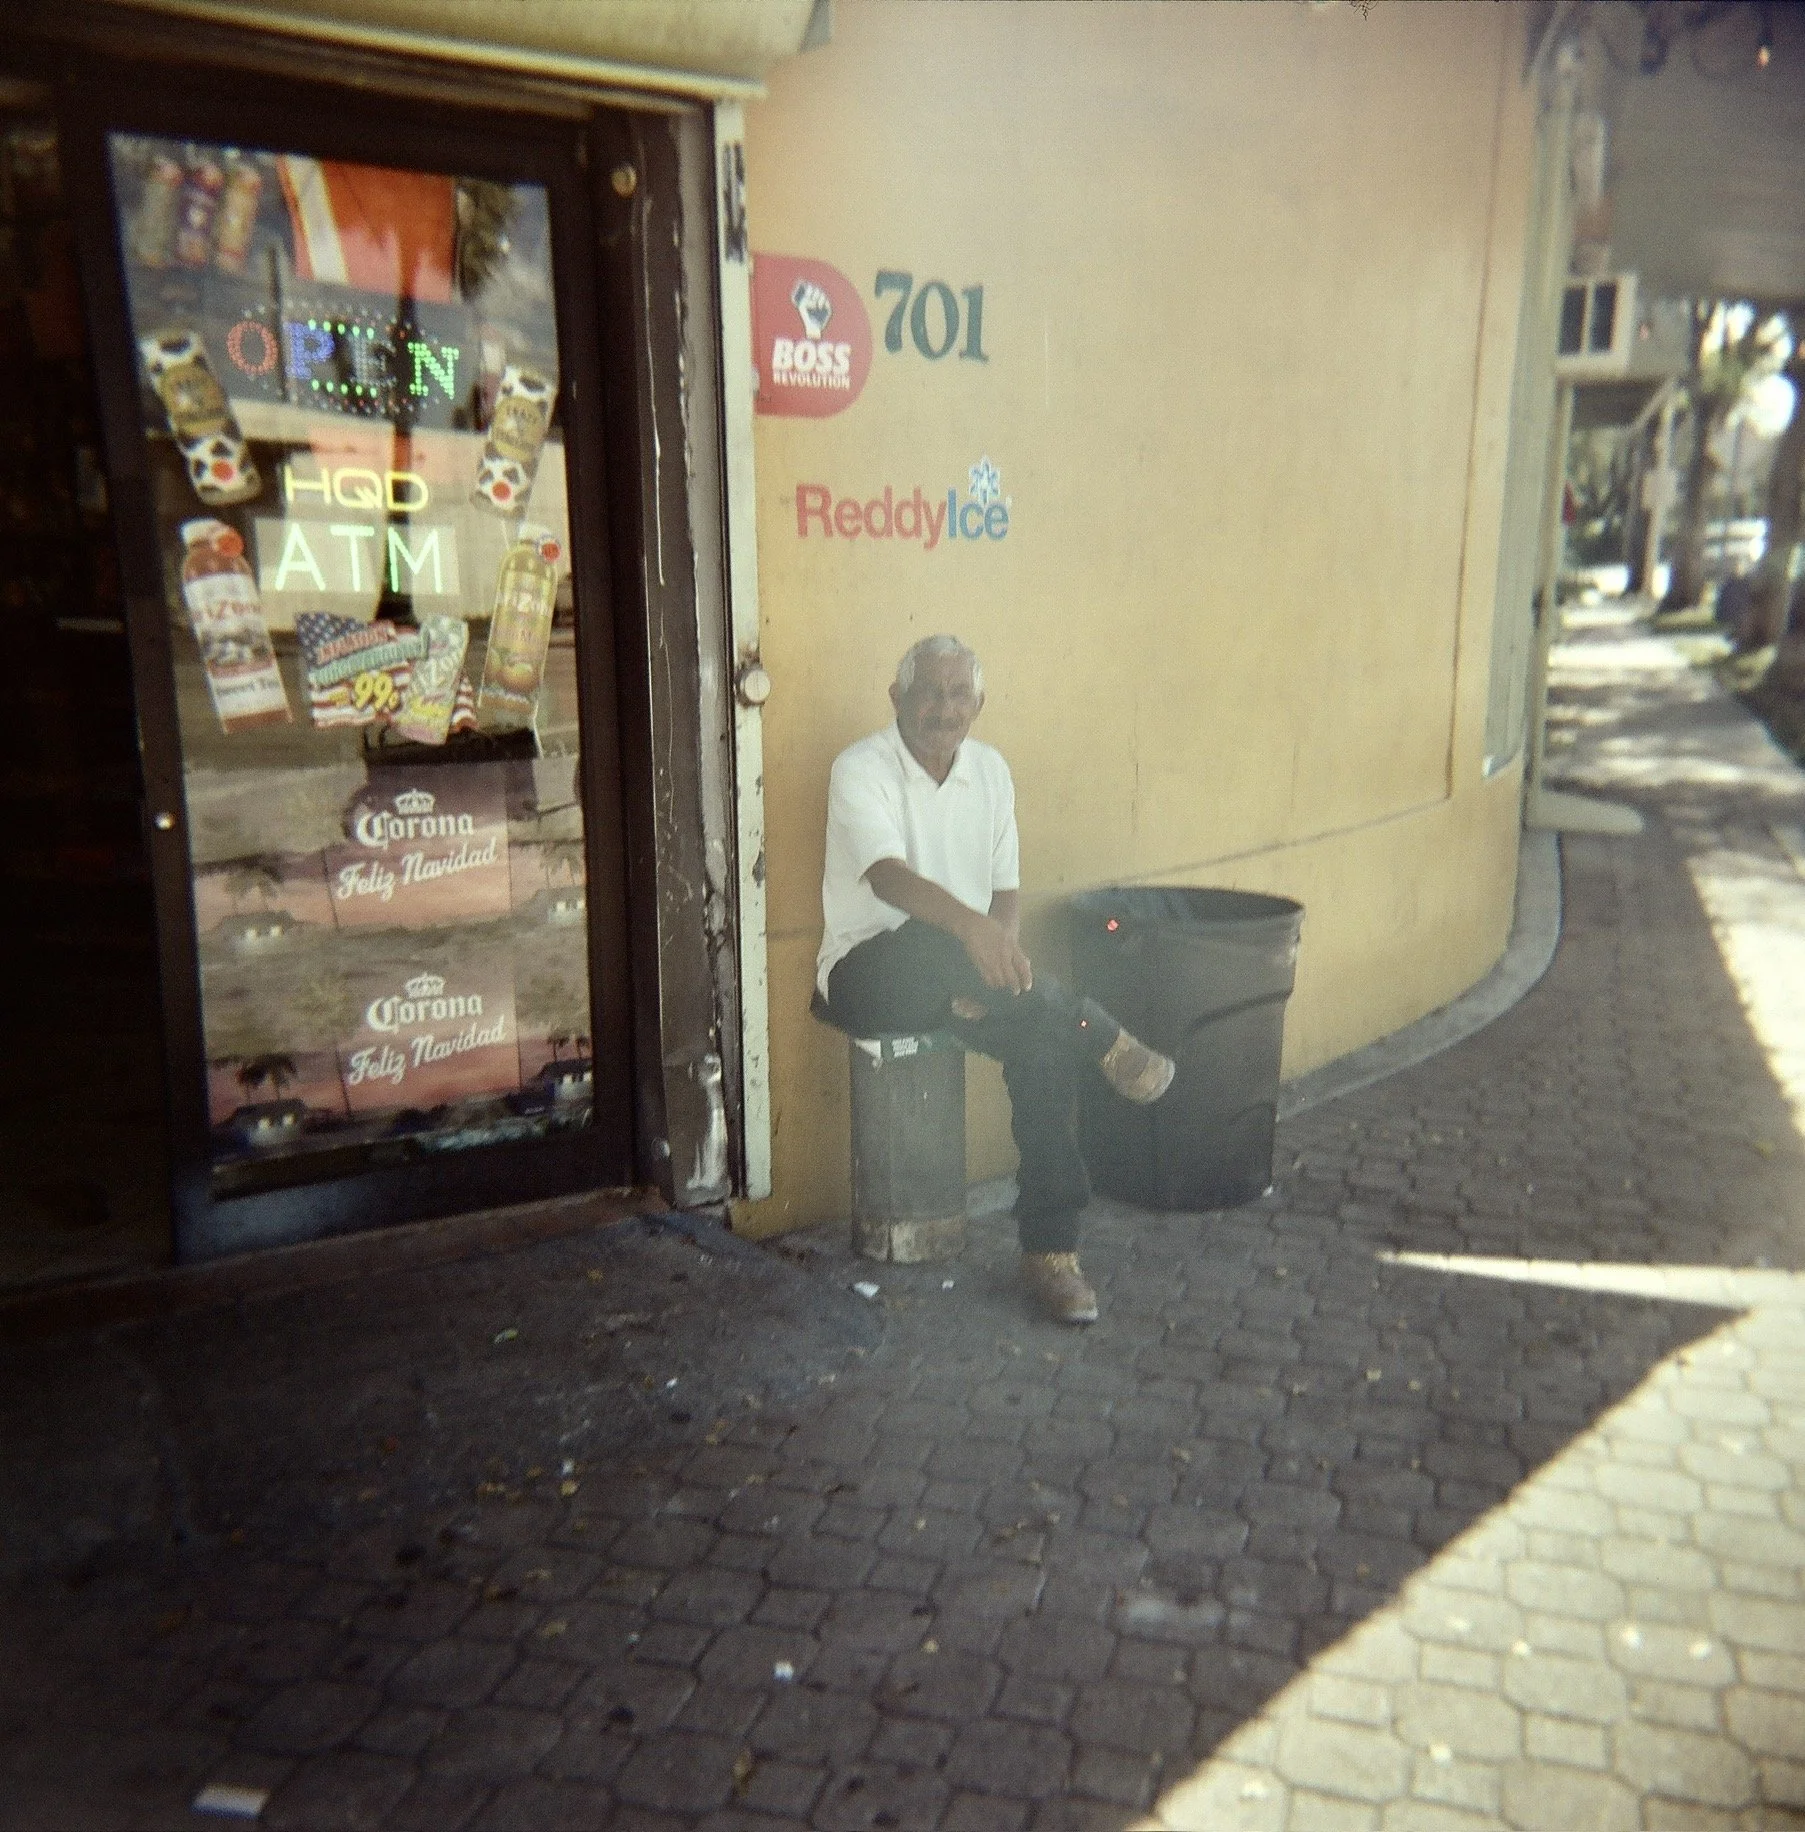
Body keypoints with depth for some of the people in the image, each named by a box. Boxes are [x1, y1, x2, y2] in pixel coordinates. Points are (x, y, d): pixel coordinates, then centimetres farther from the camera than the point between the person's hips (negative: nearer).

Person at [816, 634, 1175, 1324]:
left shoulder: (989, 769, 7)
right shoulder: (861, 769, -11)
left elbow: (1005, 892, 8)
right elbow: (888, 876, -29)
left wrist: (996, 971, -13)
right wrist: (968, 925, -48)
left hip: (960, 970, 5)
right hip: (870, 974, -5)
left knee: (1043, 1041, -23)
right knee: (939, 944, -38)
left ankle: (1049, 1248, -14)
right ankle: (1101, 1040, -22)